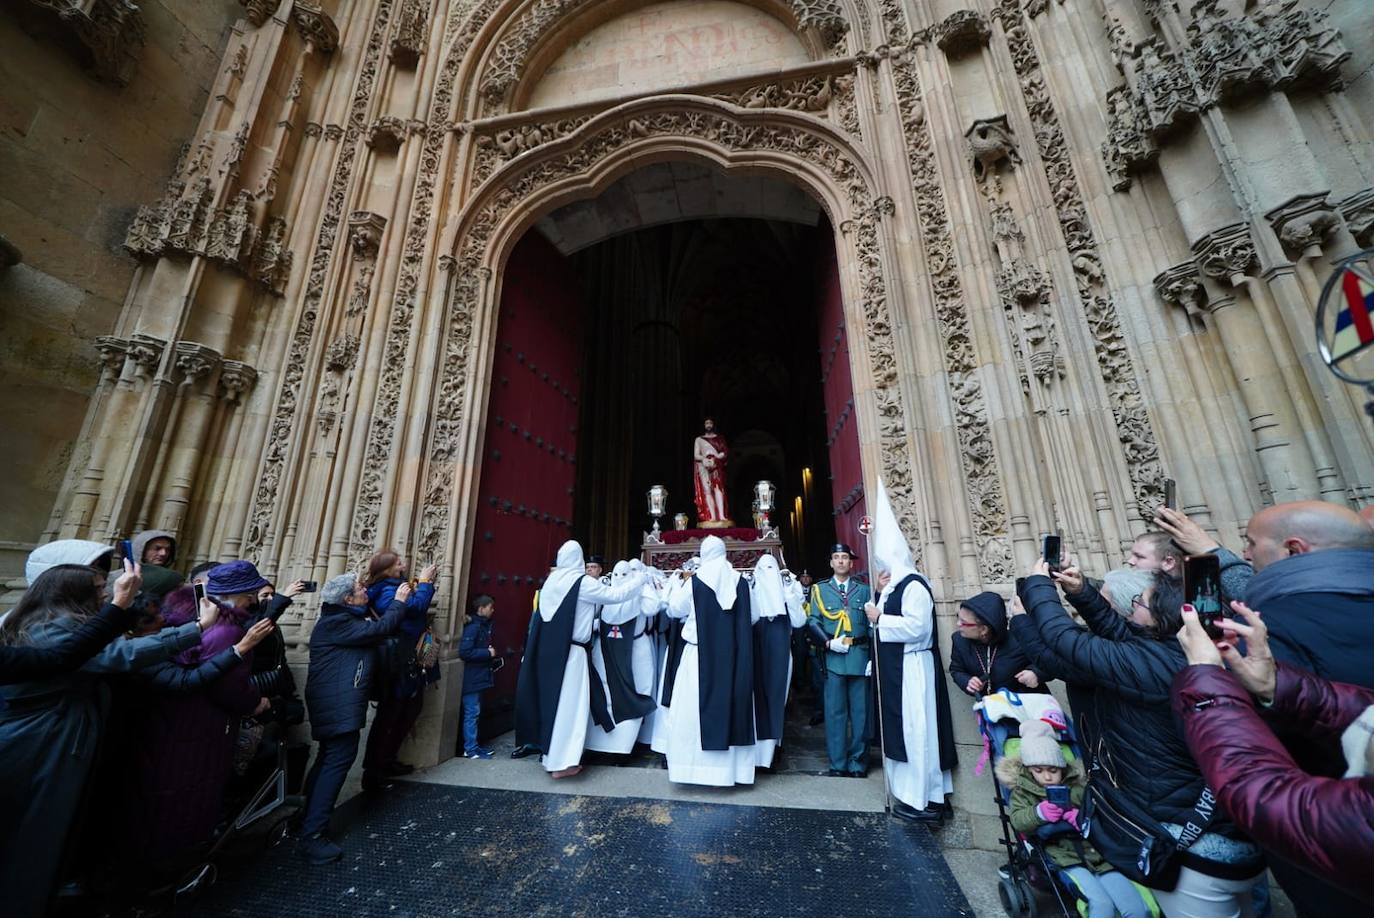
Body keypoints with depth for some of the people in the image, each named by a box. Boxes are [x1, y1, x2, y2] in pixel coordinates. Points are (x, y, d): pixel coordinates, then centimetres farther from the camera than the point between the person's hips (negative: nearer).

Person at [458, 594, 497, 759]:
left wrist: (490, 652, 3)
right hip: (472, 677, -9)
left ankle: (473, 745, 25)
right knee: (471, 713, 0)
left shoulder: (484, 625, 9)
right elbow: (464, 652, -25)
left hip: (479, 676, 9)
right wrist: (487, 653, -19)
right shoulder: (473, 627, -19)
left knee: (475, 712, 16)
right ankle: (470, 749, 9)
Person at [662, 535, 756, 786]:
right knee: (733, 704, 14)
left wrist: (683, 584, 17)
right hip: (734, 656, 3)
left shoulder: (695, 582, -10)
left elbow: (674, 609, 4)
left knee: (697, 707, 9)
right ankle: (731, 765, 25)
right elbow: (752, 618, 5)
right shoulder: (740, 581, -4)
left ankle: (700, 765, 18)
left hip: (701, 654, -3)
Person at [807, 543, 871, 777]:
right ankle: (838, 764, 16)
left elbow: (871, 623, 6)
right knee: (835, 711, 4)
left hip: (860, 656, 1)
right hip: (833, 657, -1)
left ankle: (858, 763, 22)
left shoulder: (863, 590, 10)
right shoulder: (820, 589, 8)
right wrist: (828, 643, -12)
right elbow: (813, 622, 2)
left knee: (860, 711, 8)